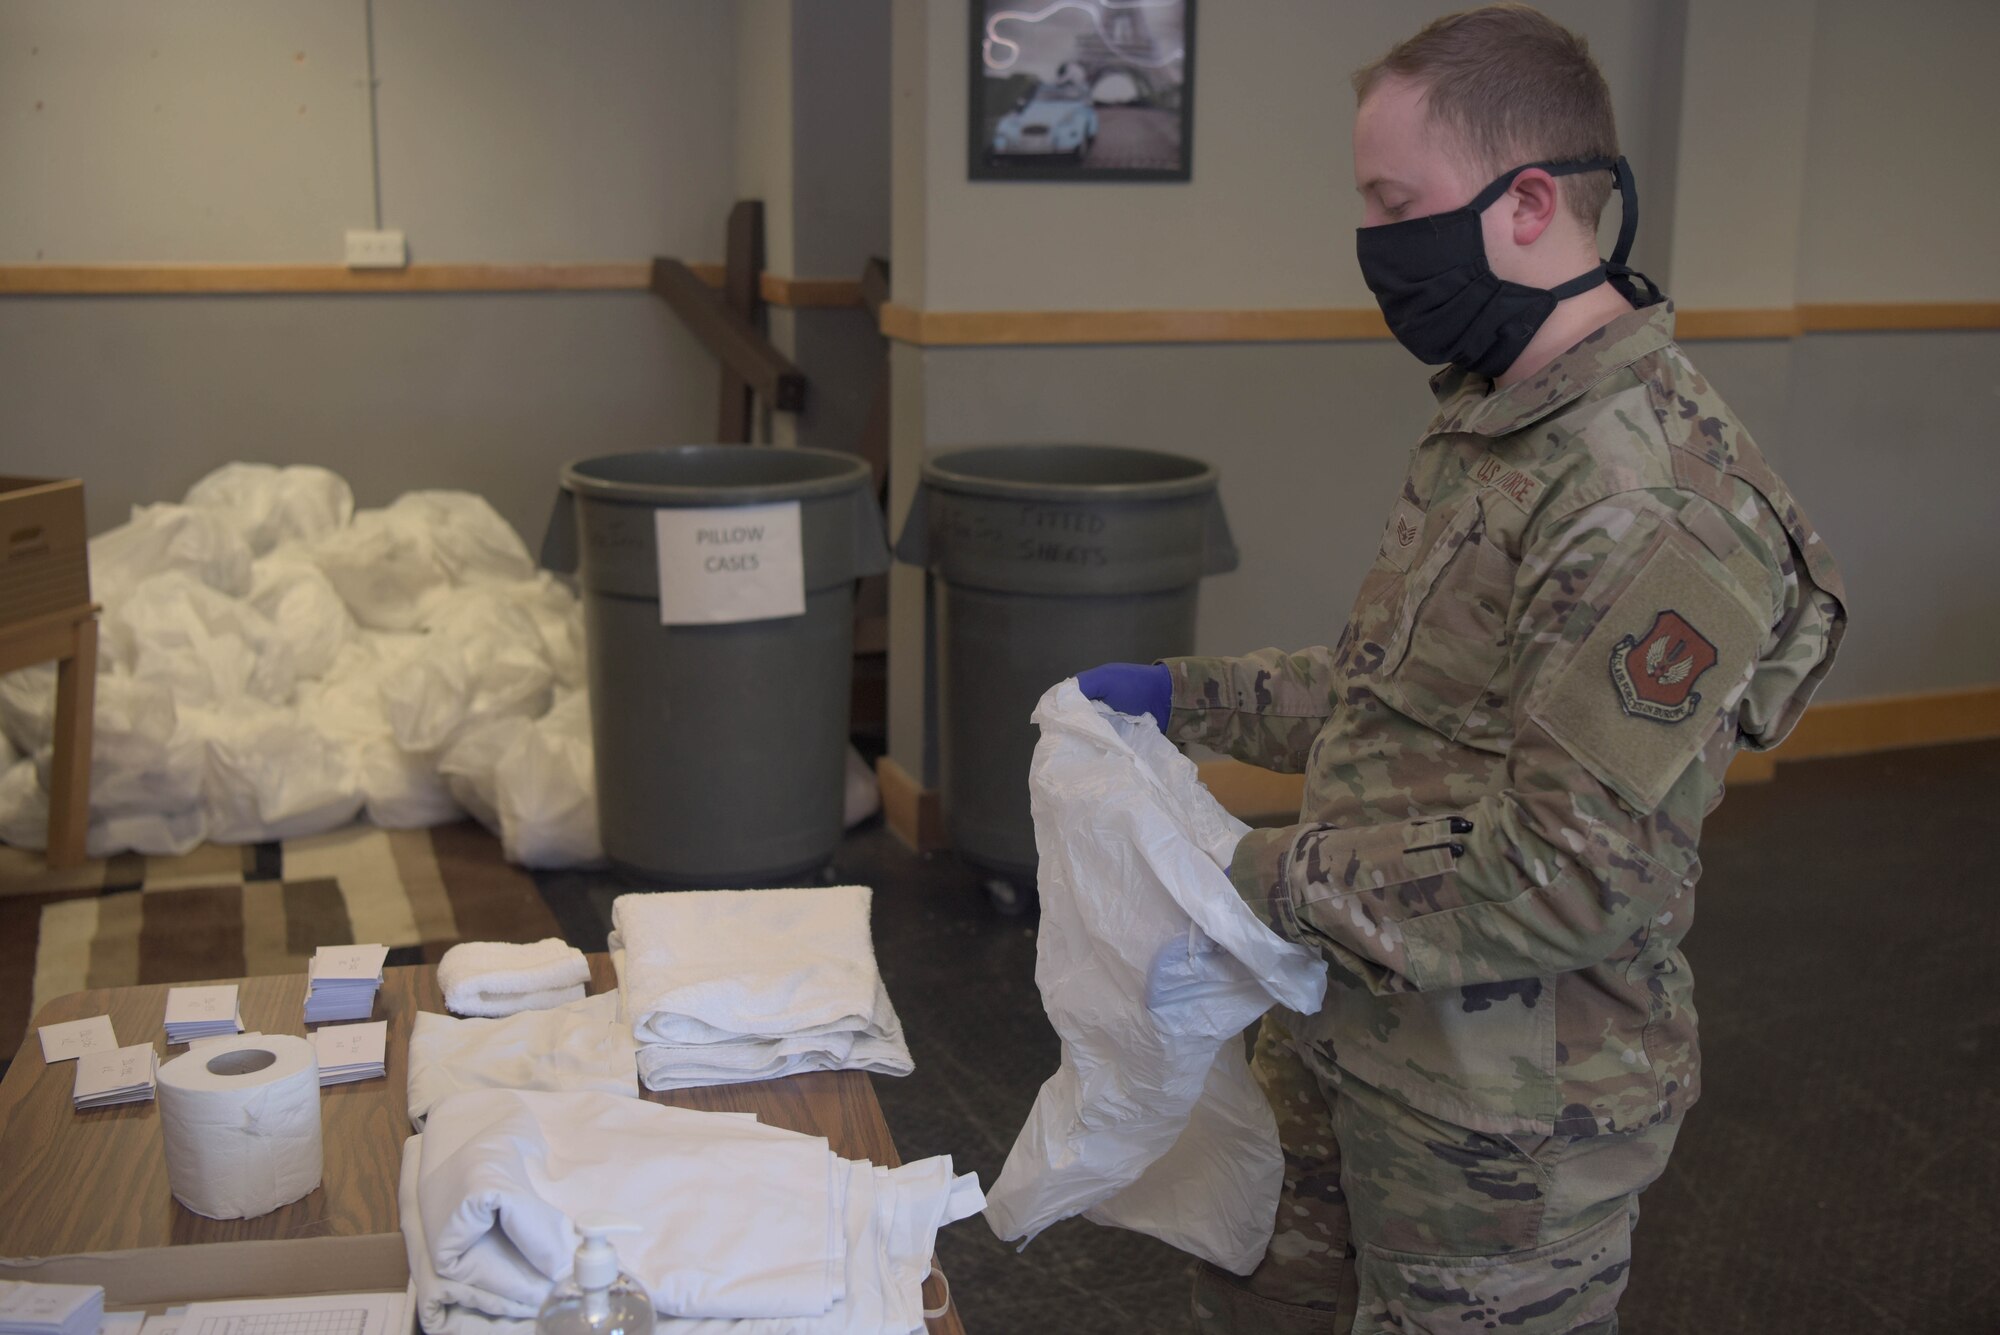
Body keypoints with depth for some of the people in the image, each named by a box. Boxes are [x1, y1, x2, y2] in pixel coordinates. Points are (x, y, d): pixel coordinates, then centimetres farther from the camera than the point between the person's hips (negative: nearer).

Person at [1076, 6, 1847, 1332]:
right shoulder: (1494, 419, 6)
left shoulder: (1653, 503, -27)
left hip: (1504, 1110, -9)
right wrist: (1194, 696, 11)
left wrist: (1277, 876, -22)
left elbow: (1579, 874, -29)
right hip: (1347, 1042, 9)